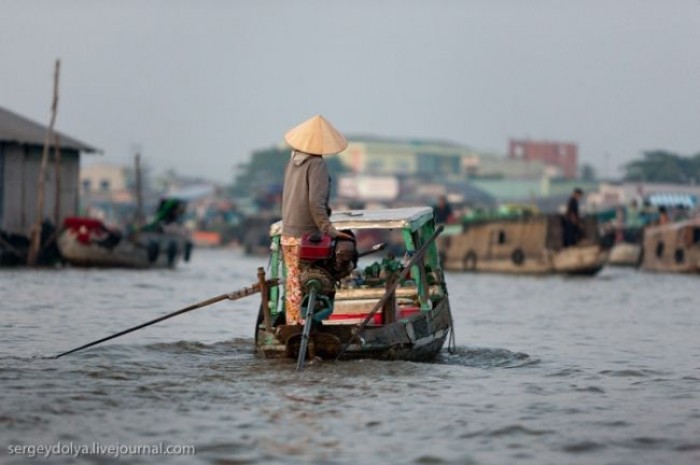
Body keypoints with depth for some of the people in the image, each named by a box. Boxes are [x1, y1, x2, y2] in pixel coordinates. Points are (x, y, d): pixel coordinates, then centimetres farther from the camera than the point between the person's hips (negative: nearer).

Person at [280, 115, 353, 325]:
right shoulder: (316, 164, -14)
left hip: (288, 235, 7)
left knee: (293, 285, 10)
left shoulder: (293, 160, 9)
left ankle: (292, 325, 13)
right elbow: (315, 202, -22)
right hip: (308, 236, -7)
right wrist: (328, 229, -18)